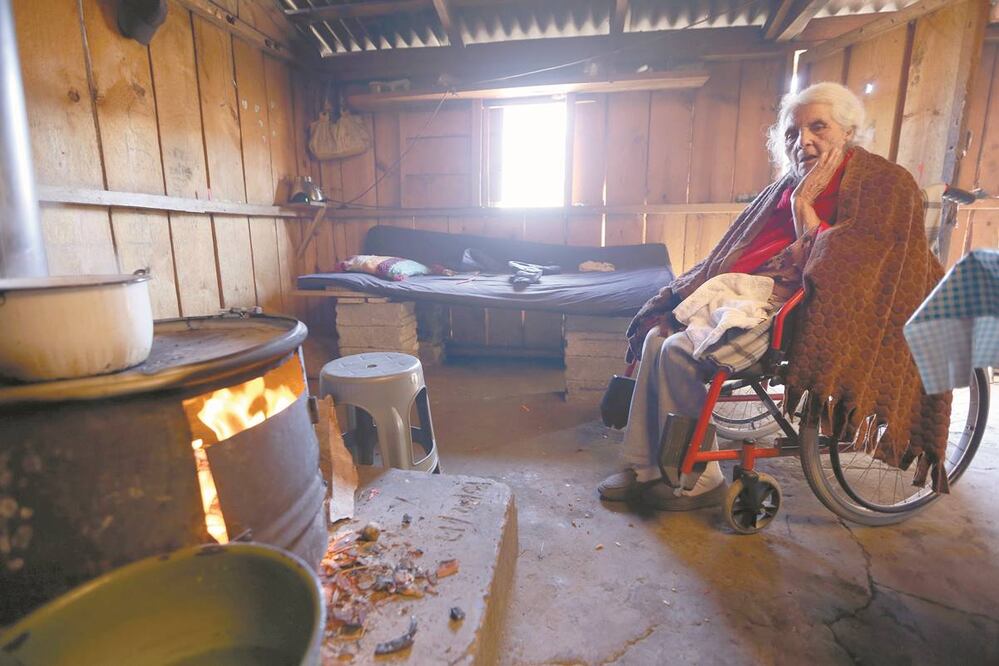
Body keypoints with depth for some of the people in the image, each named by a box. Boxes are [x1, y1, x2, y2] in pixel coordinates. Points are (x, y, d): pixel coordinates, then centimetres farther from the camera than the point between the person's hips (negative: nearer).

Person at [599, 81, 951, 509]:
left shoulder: (885, 184, -4)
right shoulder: (791, 184, 16)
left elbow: (836, 272, -16)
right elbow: (741, 250, 16)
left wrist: (803, 204, -12)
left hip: (809, 316, -8)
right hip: (755, 298, 8)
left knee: (680, 352, -25)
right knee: (658, 334, -8)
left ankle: (699, 483, -7)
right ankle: (642, 469, -1)